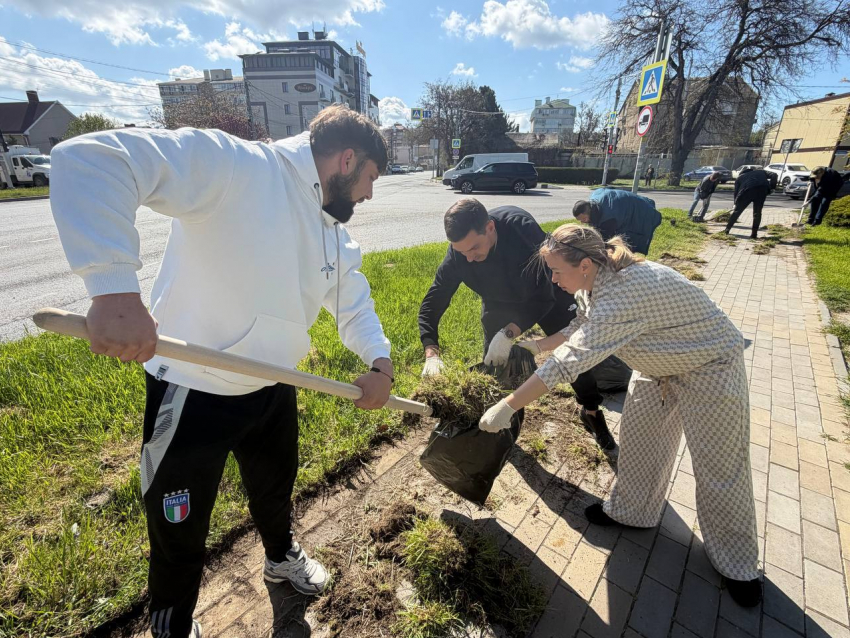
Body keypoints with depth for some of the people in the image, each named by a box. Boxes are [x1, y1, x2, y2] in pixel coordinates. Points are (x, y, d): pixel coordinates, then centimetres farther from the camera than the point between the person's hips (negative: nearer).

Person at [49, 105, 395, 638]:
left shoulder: (334, 225, 3)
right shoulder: (234, 164, -23)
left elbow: (353, 299, 9)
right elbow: (90, 159, -31)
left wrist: (380, 360, -6)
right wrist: (116, 290, -43)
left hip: (273, 392, 7)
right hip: (193, 395, -7)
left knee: (277, 491, 30)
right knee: (180, 537, 16)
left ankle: (282, 556, 63)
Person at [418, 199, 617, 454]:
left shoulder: (522, 227, -39)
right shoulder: (457, 255, -29)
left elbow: (544, 294, -36)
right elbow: (431, 304, -24)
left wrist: (509, 333, -45)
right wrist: (431, 353, -38)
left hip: (546, 293, -2)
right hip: (500, 303, 2)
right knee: (492, 364, 3)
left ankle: (592, 413, 28)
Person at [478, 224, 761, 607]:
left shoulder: (622, 295, -40)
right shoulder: (596, 281, -11)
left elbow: (567, 363, -43)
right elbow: (581, 327, 7)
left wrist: (507, 407, -37)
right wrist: (537, 345, -5)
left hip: (709, 368, -8)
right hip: (661, 364, 8)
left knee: (719, 468, 3)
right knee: (638, 439, 13)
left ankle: (737, 565, 26)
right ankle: (632, 511, 35)